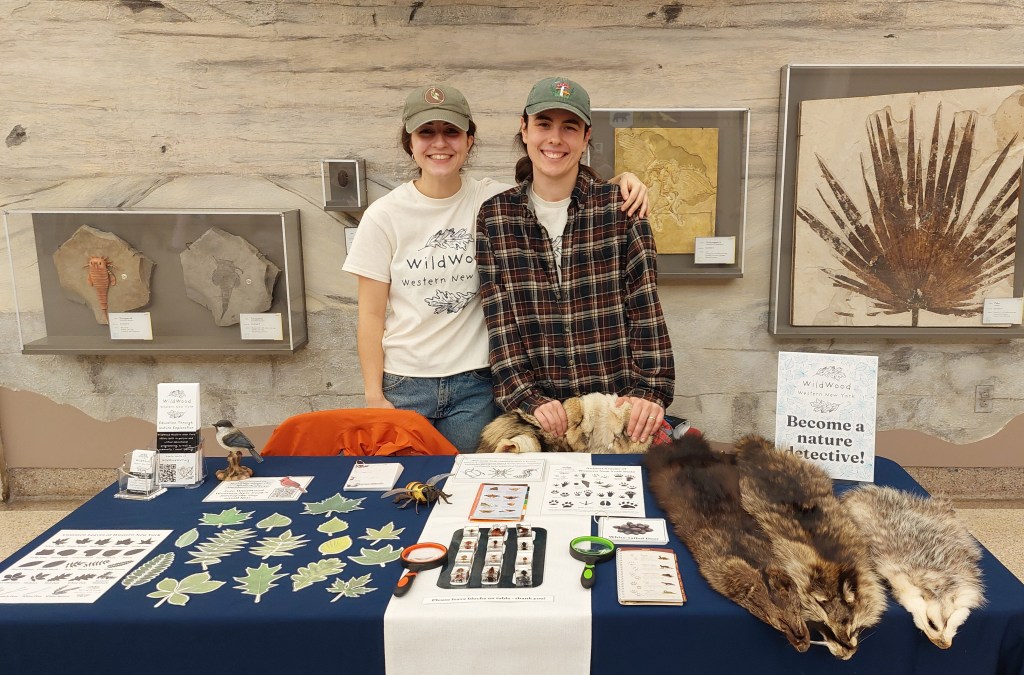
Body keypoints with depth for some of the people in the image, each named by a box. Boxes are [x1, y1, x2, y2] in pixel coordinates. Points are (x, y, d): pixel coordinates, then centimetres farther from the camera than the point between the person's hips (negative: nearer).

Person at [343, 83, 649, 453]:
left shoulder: (496, 200, -3)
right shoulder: (383, 216, -3)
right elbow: (372, 316, -2)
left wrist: (622, 180, -17)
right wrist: (373, 396, -4)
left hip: (476, 383, 1)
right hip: (403, 385, 0)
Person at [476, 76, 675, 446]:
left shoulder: (621, 207, -1)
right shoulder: (493, 217, 1)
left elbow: (645, 308, -4)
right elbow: (499, 319, -4)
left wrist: (651, 389, -12)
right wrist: (528, 398, -13)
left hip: (617, 400, 0)